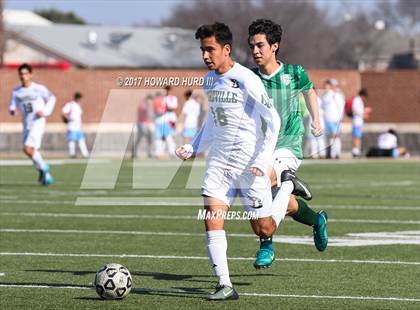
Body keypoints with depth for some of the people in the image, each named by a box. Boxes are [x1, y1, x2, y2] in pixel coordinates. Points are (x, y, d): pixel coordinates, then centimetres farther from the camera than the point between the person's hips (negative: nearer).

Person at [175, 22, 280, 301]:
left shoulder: (246, 80, -15)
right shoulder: (210, 80, 9)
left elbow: (273, 120, -12)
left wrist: (263, 160, -18)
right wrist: (194, 148, 11)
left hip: (249, 162, -6)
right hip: (219, 160, 6)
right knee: (212, 219, -13)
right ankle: (225, 286, -13)